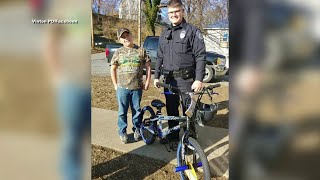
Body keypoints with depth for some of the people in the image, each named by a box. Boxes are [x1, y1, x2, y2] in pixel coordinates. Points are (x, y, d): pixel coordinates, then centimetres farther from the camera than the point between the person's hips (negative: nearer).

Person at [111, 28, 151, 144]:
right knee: (122, 111, 6)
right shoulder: (118, 52, 4)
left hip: (137, 87, 0)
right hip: (122, 88, 0)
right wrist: (115, 85, 5)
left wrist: (147, 82, 2)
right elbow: (113, 69, 9)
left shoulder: (141, 51, 3)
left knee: (137, 110, 11)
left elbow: (148, 67, 7)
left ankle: (136, 130, 28)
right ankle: (122, 132, 20)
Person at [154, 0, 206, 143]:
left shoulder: (192, 31, -4)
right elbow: (159, 57, 19)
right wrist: (156, 76, 13)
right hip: (169, 79, 6)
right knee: (171, 108, 14)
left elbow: (201, 56, -10)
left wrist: (199, 79, -17)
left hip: (186, 79, -5)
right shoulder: (164, 33, 15)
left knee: (188, 110, 1)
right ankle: (173, 134, 30)